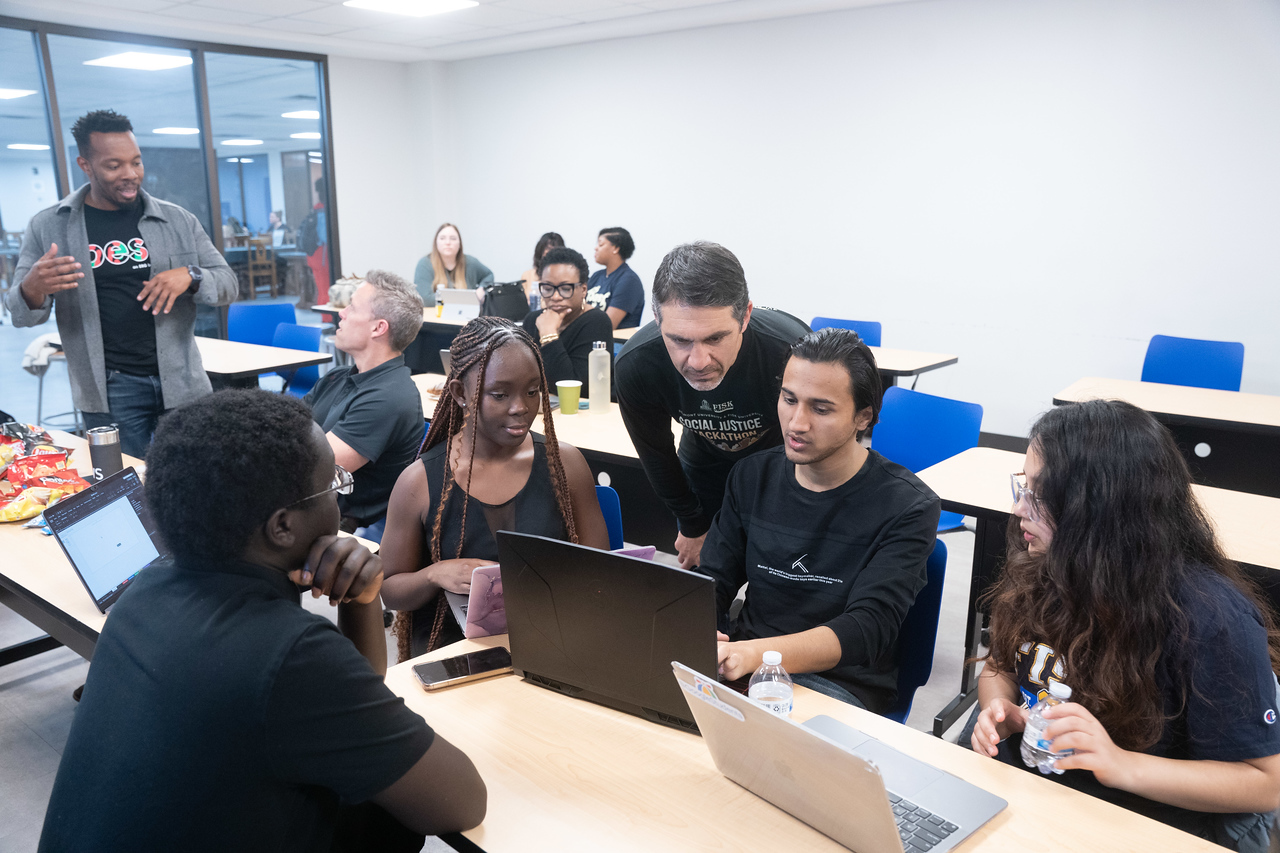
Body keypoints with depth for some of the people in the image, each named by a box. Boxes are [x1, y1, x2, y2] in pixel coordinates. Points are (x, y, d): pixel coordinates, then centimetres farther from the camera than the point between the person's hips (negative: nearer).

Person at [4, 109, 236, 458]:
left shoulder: (178, 220, 5)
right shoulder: (48, 227, 2)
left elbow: (228, 283, 7)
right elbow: (20, 315, 5)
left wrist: (190, 277, -16)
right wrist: (33, 289, -20)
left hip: (181, 384, 1)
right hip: (109, 389, -1)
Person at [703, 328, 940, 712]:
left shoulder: (909, 507, -9)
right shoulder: (752, 477, 7)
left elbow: (868, 628, -19)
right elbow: (713, 581, 6)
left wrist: (753, 654, -36)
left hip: (840, 684, -4)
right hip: (744, 666, 5)